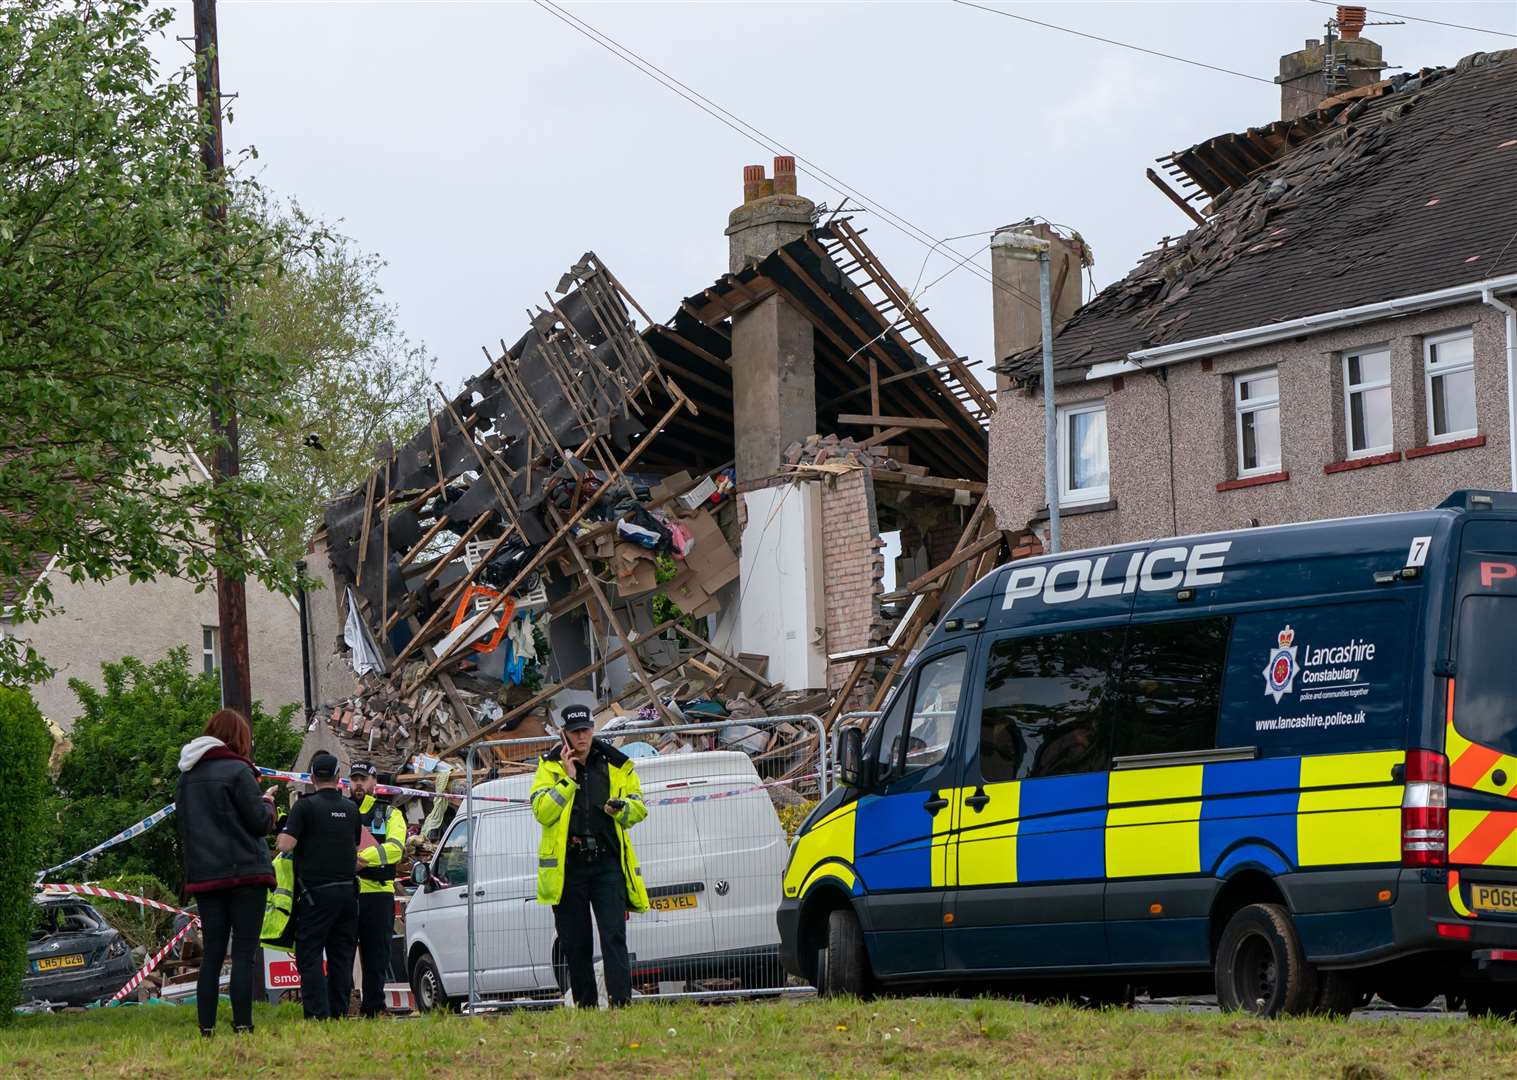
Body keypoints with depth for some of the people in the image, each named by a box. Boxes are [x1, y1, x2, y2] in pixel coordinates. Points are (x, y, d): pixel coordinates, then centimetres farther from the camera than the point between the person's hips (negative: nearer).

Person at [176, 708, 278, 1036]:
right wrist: (268, 803, 11)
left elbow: (181, 824, 18)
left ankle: (206, 1027, 1)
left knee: (212, 954, 7)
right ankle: (242, 1024, -12)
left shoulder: (187, 776, 12)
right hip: (244, 873, -6)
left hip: (203, 874, 6)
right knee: (245, 952, -5)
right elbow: (260, 822, -7)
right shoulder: (237, 770, -8)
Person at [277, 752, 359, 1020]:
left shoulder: (305, 806, -8)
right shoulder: (351, 809, 9)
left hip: (316, 892, -5)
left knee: (310, 957, -3)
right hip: (347, 891, 5)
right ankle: (339, 1013, 8)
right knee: (341, 957, 10)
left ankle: (318, 1014, -14)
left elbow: (285, 845, -14)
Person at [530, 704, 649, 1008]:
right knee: (575, 944, 4)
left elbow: (639, 808, 12)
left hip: (608, 862, 0)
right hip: (567, 866, 0)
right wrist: (567, 780, -14)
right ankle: (585, 1007, 12)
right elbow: (542, 812, -7)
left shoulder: (616, 764, 8)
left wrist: (620, 807, -10)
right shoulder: (551, 766, 5)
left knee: (614, 936, -12)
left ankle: (621, 1002, -18)